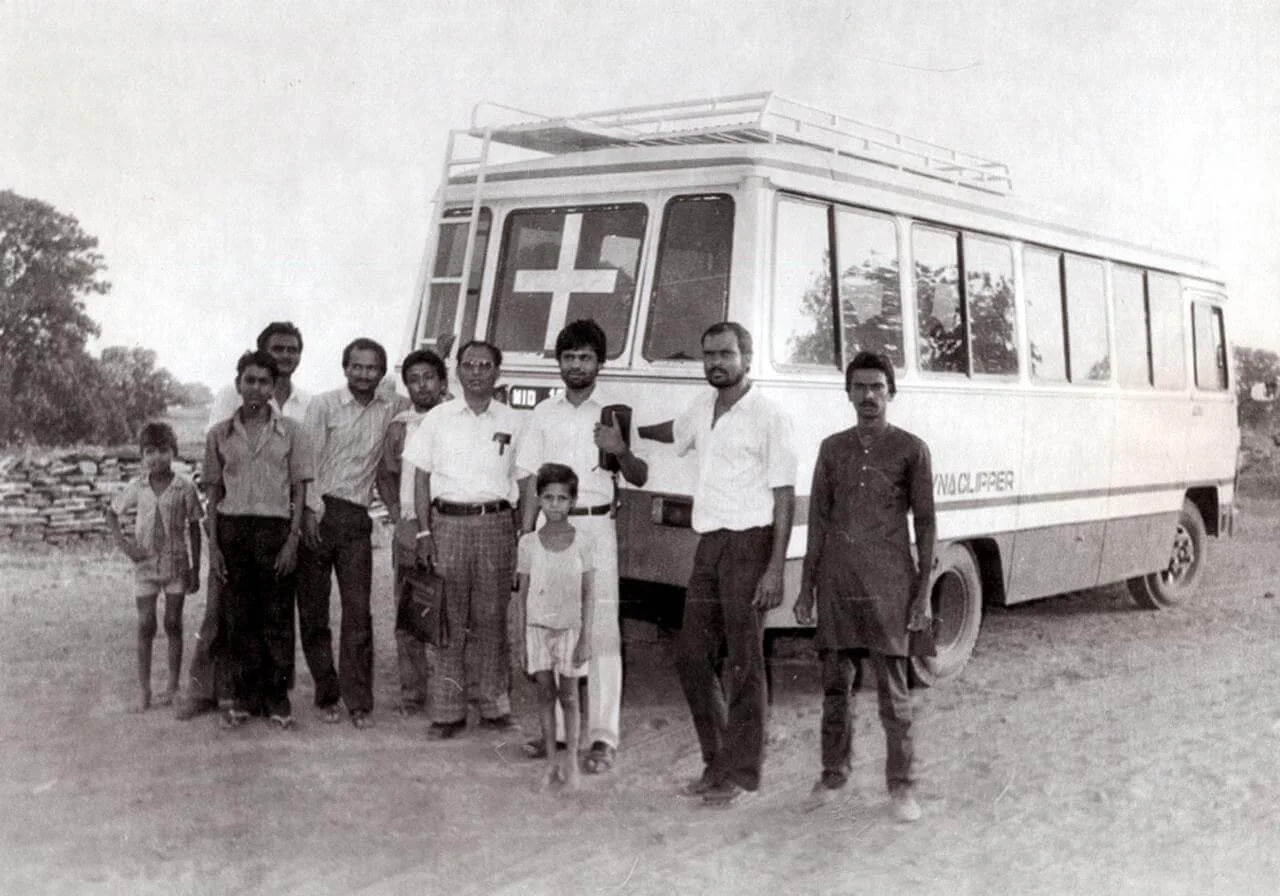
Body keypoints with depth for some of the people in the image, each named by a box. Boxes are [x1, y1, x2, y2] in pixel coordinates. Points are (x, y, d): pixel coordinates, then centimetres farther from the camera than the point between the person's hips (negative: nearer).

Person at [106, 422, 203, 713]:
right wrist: (122, 542, -3)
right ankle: (144, 690, 8)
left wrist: (195, 569, -1)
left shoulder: (185, 487, -6)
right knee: (145, 626, 3)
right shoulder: (137, 488, 0)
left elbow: (194, 528, 0)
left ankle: (172, 687, 14)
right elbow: (112, 513, 13)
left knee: (173, 624, 5)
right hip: (145, 564, 2)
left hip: (176, 565, -2)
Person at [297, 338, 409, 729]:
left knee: (358, 611, -4)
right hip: (319, 512, -1)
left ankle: (358, 701, 1)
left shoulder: (390, 408, 10)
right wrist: (310, 510, -11)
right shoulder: (323, 404, 2)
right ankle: (326, 694, 15)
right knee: (312, 610, 3)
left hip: (357, 518, 1)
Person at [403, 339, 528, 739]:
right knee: (446, 620, -1)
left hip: (496, 523, 0)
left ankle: (494, 704, 13)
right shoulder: (438, 419, 9)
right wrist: (424, 532, -1)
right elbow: (422, 477, 8)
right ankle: (446, 710, 6)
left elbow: (526, 482, 9)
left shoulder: (512, 422, 9)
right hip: (448, 522, 0)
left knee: (491, 618, 3)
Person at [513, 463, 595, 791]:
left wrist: (586, 638, -6)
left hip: (570, 628, -1)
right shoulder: (528, 543, 0)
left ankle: (571, 762, 15)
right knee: (545, 693, 3)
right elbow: (522, 594, 4)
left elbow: (588, 595, -2)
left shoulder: (582, 543, -3)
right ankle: (551, 763, 11)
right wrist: (521, 640, 2)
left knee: (569, 696, 3)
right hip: (538, 627, 1)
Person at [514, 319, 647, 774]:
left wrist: (622, 451, -18)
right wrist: (526, 535, 8)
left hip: (596, 526, -3)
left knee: (601, 632, -5)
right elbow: (534, 480, 14)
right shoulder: (544, 413, 12)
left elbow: (639, 478, 3)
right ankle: (558, 727, 16)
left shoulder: (615, 412, 3)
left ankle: (603, 737, -4)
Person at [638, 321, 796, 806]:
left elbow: (784, 496, -10)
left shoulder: (768, 416, -8)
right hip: (709, 544, 7)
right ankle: (717, 761, 22)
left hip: (749, 543, -7)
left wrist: (774, 569, -16)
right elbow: (677, 431, 37)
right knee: (692, 656, 9)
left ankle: (741, 773, 8)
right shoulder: (703, 407, 12)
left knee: (743, 663, -2)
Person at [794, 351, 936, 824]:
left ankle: (901, 785, 11)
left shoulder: (911, 450, 2)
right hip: (836, 580, 3)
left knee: (893, 691, 1)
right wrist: (806, 586, 8)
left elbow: (924, 522, 2)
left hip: (888, 581, -3)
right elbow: (818, 519, 12)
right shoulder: (832, 448, 11)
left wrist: (923, 591, -4)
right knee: (835, 685, 10)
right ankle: (832, 776, 23)